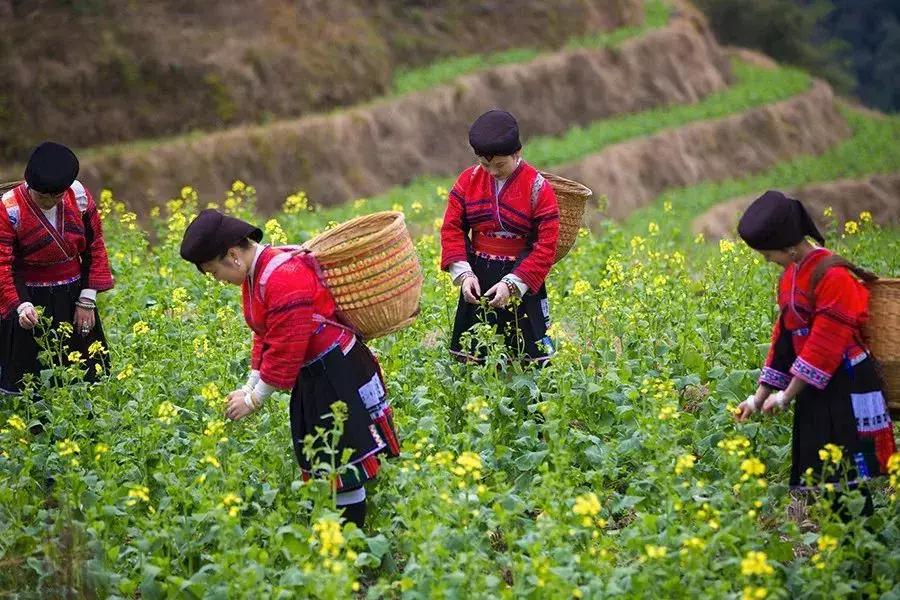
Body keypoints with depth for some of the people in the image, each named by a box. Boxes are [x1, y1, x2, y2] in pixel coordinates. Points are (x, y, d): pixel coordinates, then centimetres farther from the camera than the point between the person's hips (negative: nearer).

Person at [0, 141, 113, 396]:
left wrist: (87, 301, -2)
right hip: (29, 301, -3)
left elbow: (95, 248, 3)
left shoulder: (79, 196, -7)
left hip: (74, 298, 3)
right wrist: (21, 307, -33)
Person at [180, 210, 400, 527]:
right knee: (318, 464, 17)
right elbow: (266, 338, 14)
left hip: (337, 374, -11)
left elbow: (285, 351, -25)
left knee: (344, 466, -4)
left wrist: (254, 400, -16)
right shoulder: (254, 275, 6)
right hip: (310, 374, 11)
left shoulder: (285, 279, -27)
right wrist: (249, 387, 5)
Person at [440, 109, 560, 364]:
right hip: (477, 277, 4)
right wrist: (463, 274, -13)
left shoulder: (538, 188, -9)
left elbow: (547, 244, -12)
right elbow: (452, 228, 3)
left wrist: (512, 284, -20)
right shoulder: (468, 180, 2)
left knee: (530, 358, -2)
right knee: (471, 361, 7)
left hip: (520, 279, -3)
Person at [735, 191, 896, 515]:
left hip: (846, 391, -9)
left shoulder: (832, 276, -17)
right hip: (813, 391, 9)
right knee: (816, 480, 9)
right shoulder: (790, 276, 11)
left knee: (848, 482, -7)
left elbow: (824, 345, -19)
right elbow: (783, 338, 15)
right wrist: (760, 396, 11)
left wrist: (786, 396, -14)